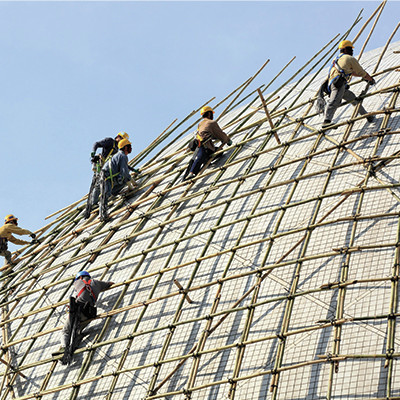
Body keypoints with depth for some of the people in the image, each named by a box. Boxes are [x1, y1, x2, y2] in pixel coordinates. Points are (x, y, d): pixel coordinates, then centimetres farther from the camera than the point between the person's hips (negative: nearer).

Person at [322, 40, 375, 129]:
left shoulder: (337, 59, 35)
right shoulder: (350, 58, 10)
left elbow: (351, 72, 48)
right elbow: (361, 73, 15)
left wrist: (364, 76, 57)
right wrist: (371, 79, 32)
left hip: (330, 85, 9)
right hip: (338, 82, -9)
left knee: (352, 98, 21)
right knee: (334, 101, -28)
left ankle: (366, 115, 29)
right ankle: (326, 121, -47)